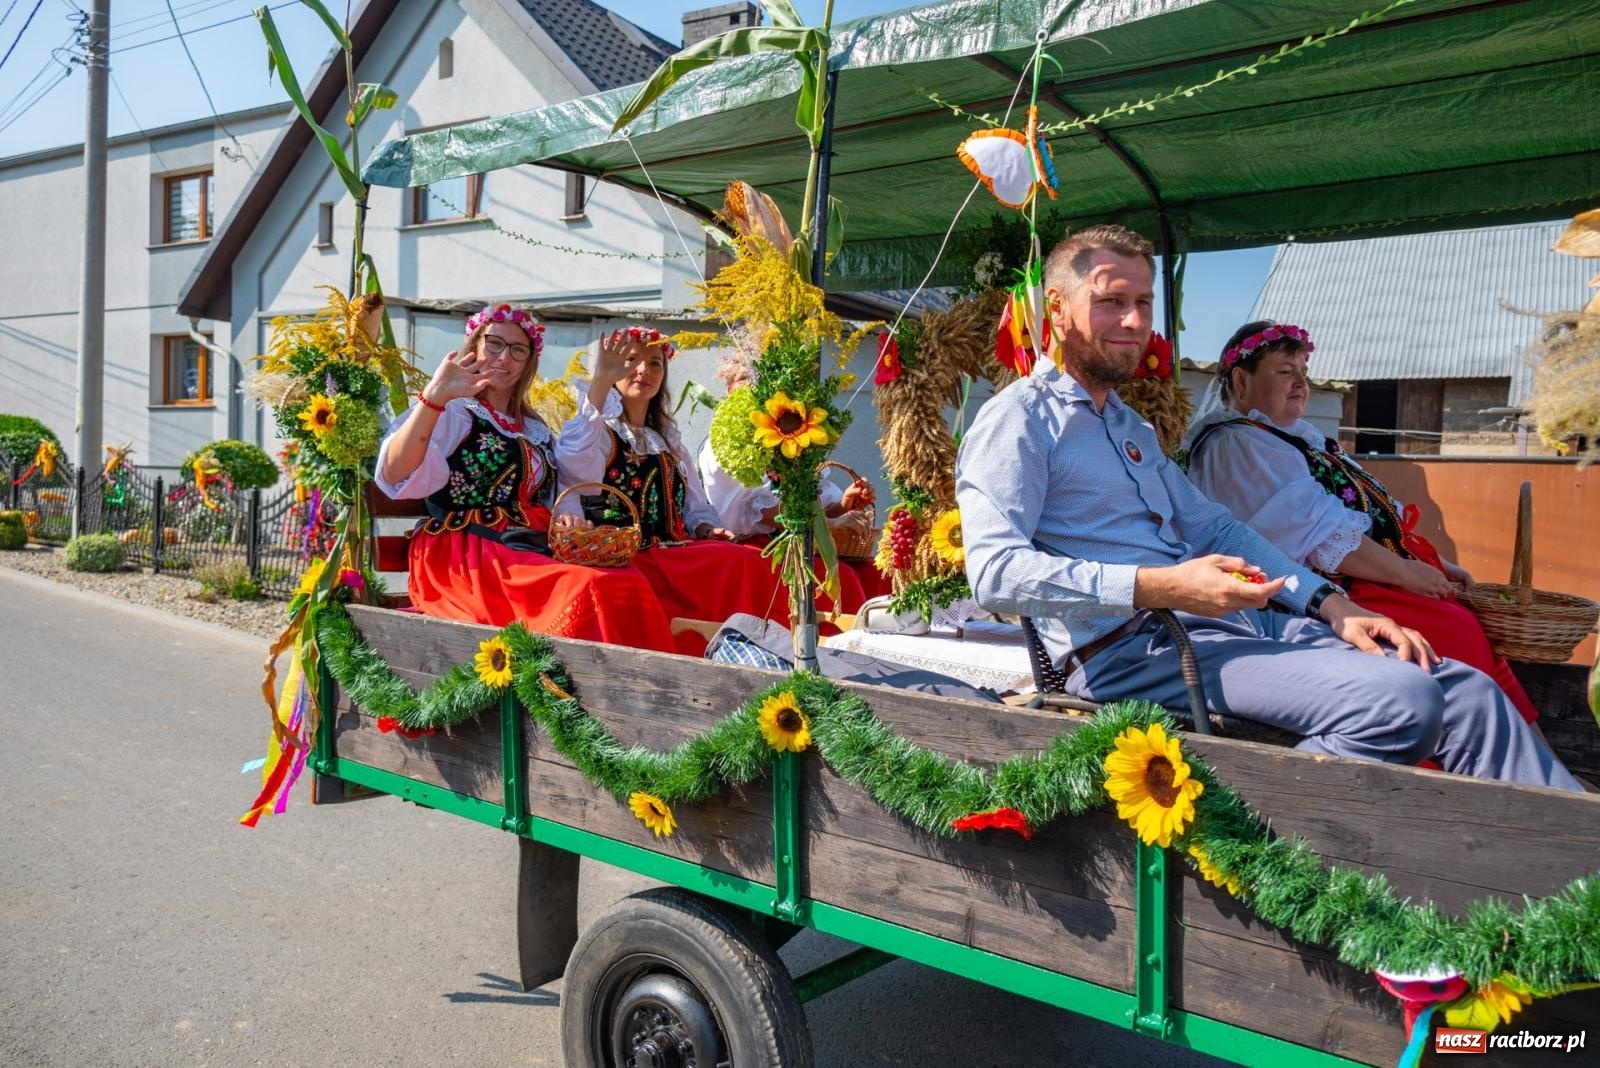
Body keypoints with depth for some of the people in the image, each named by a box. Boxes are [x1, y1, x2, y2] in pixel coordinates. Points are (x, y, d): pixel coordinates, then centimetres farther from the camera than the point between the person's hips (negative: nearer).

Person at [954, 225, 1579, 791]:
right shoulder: (1019, 419, -5)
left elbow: (1210, 524, 24)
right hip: (1132, 650, -9)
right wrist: (1163, 588, -25)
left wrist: (1330, 604, 10)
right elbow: (996, 571, -19)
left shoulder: (1128, 423, 25)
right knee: (1399, 702, -24)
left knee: (1466, 693, -1)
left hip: (1235, 620, 9)